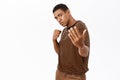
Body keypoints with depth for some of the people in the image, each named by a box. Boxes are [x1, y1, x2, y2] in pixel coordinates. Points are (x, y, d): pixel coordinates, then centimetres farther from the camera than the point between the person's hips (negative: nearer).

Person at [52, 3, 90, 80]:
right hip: (60, 73, 8)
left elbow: (85, 53, -26)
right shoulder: (65, 31, 10)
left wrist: (81, 45, -48)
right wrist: (54, 39, -8)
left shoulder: (80, 26, -16)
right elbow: (60, 52, 9)